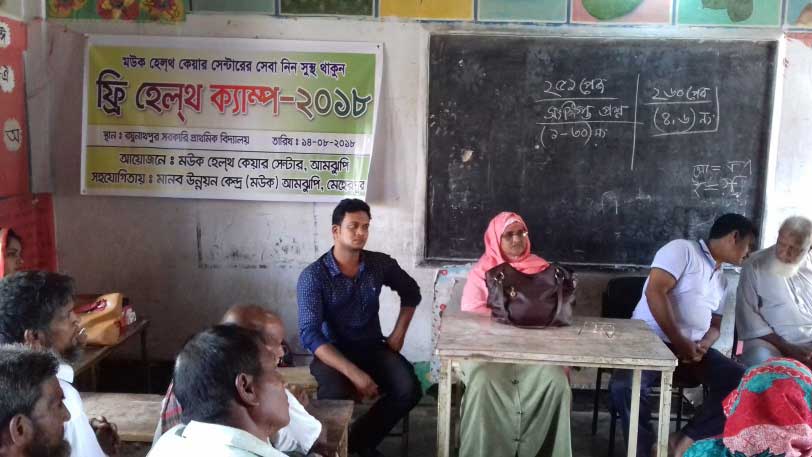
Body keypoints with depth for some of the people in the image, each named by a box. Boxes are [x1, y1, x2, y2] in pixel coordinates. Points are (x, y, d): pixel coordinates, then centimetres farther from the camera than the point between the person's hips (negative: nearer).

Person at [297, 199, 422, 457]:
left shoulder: (380, 264, -2)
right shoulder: (313, 276, -15)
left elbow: (411, 293, 18)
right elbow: (310, 334, -22)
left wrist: (399, 333, 6)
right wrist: (354, 373, -32)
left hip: (373, 348, 4)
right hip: (332, 353, -3)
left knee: (409, 389, -23)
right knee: (336, 396, -35)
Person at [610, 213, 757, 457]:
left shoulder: (721, 279, 22)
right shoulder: (682, 249, -3)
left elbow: (715, 325, 22)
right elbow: (655, 291, -16)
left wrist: (703, 345, -4)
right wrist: (680, 342, -16)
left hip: (694, 349, 7)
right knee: (624, 385, -34)